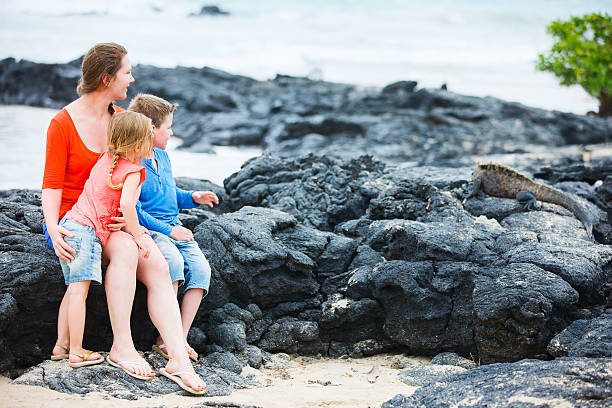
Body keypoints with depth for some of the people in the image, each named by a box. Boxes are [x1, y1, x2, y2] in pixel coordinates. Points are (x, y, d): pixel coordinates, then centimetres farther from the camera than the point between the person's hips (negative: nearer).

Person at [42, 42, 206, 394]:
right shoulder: (63, 123, -8)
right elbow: (52, 184, -10)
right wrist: (53, 228, -27)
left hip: (112, 221, 5)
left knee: (157, 266, -20)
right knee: (125, 248, -34)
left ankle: (179, 359, -27)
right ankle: (121, 346, -27)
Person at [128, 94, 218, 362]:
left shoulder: (163, 157, 18)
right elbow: (134, 211, -18)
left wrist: (193, 198, 11)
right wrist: (168, 230, -20)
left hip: (173, 229, 8)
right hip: (146, 230, -8)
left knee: (200, 267, -17)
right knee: (173, 262, -35)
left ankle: (181, 337, -17)